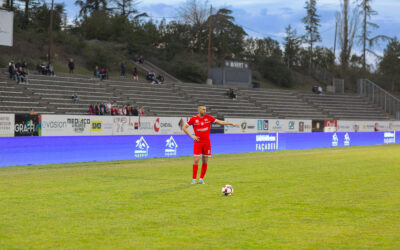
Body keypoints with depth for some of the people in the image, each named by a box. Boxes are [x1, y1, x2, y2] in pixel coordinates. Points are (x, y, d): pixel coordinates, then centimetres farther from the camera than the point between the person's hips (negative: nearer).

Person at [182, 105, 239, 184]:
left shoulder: (208, 117, 2)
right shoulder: (194, 118, -4)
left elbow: (220, 122, 6)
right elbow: (184, 128, 1)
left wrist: (231, 123, 2)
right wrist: (191, 136, -9)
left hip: (207, 142, 2)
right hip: (198, 142, -2)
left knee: (205, 161, 3)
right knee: (196, 160, -9)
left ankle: (201, 179, 13)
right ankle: (194, 179, 0)